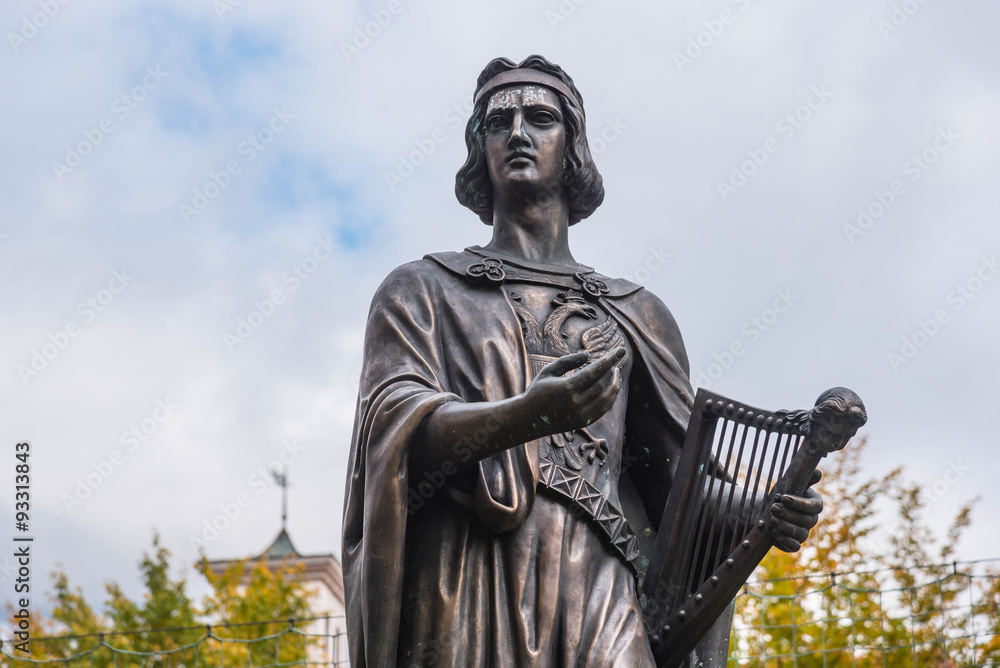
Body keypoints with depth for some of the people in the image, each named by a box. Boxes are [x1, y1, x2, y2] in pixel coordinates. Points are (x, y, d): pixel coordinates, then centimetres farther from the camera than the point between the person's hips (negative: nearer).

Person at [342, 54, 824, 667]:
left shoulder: (634, 314, 24)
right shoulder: (422, 290, 18)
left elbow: (679, 478, 20)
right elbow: (399, 423, -2)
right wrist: (528, 415, -21)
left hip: (598, 598, 2)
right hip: (465, 594, -1)